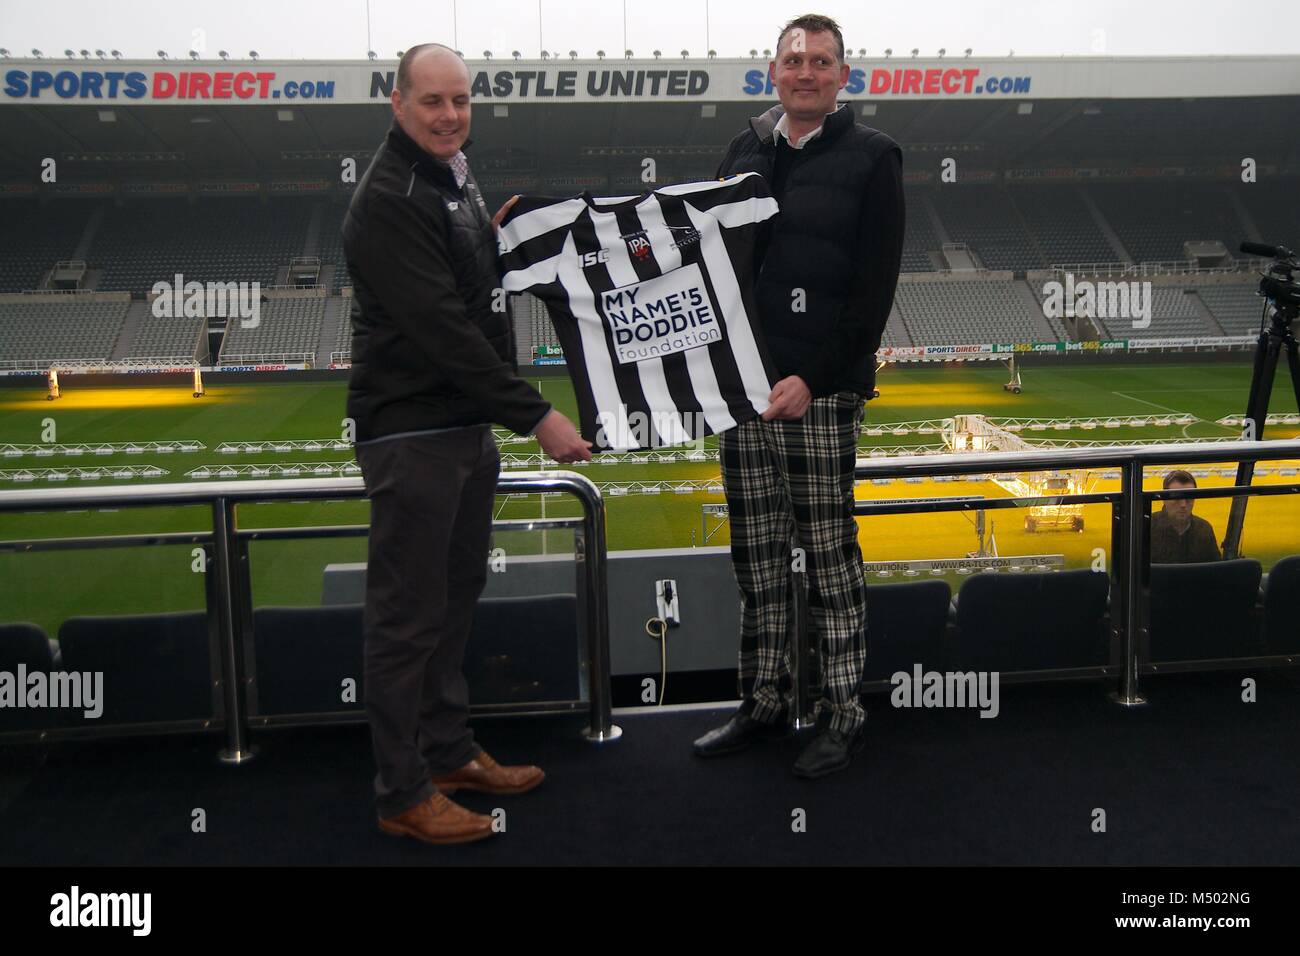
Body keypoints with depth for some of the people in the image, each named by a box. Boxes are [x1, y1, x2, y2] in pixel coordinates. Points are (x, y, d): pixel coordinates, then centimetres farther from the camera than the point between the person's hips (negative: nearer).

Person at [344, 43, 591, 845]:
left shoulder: (455, 177, 13)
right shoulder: (389, 201, -17)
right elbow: (443, 329, -24)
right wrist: (536, 415, -23)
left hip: (468, 426, 9)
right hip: (411, 436, -9)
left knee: (457, 598, 17)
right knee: (410, 613, 0)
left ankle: (451, 752, 32)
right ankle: (404, 794, 12)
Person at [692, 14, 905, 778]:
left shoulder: (872, 157, -1)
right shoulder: (746, 150, 14)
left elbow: (874, 290, -8)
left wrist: (814, 379, -17)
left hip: (822, 391, -5)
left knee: (830, 556, 1)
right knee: (757, 556, 11)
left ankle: (844, 714, 14)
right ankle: (764, 703, 23)